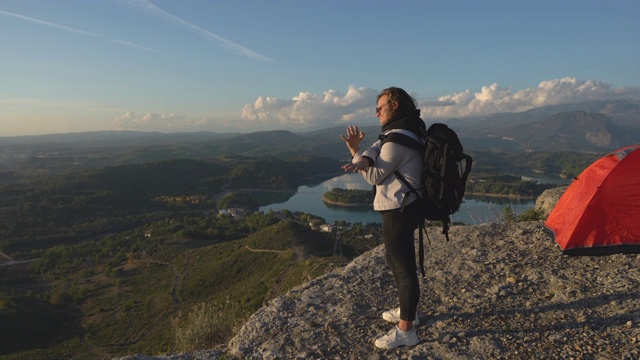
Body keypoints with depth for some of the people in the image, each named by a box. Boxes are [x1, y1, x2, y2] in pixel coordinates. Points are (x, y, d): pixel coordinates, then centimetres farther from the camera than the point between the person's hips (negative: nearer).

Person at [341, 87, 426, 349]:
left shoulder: (398, 140, -21)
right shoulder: (408, 130, 11)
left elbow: (375, 176, -13)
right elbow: (378, 147, 0)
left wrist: (354, 151, -7)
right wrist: (364, 159, -21)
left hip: (399, 211, -11)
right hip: (403, 207, 11)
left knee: (404, 267, -2)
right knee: (396, 260, 23)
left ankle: (405, 331, 10)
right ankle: (408, 310, 39)